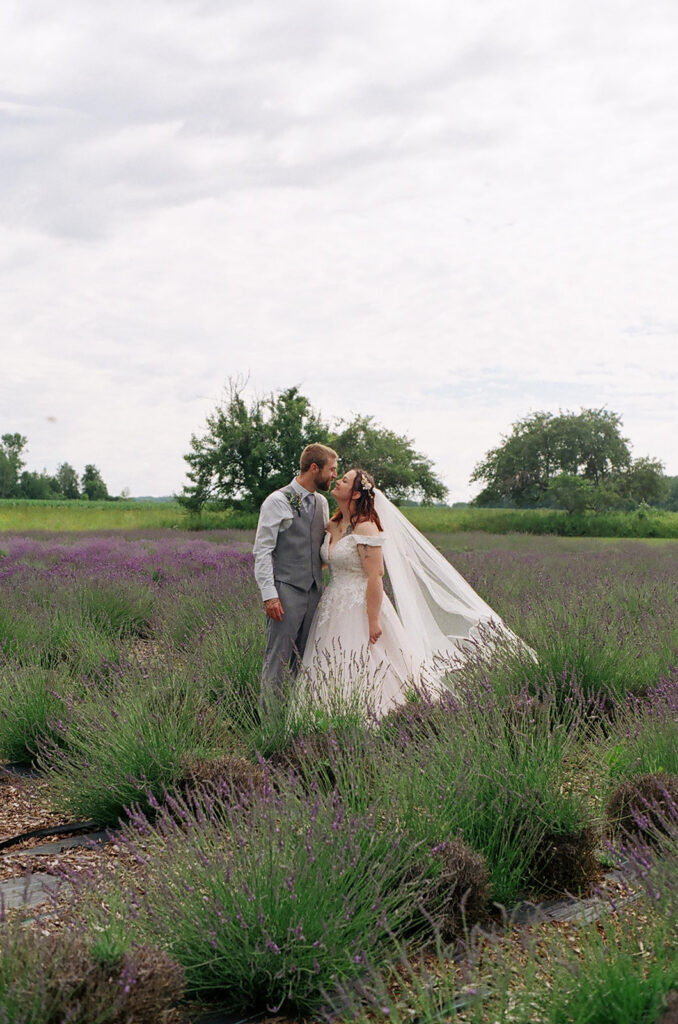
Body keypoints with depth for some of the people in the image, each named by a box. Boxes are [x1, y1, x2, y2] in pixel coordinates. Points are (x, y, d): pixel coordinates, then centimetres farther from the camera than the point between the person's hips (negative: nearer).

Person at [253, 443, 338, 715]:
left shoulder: (321, 503, 14)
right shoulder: (277, 502, -7)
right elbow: (262, 551, -9)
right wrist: (269, 594, -15)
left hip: (313, 590, 7)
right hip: (286, 590, -7)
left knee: (304, 659, 10)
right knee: (278, 658, -5)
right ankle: (269, 719, 2)